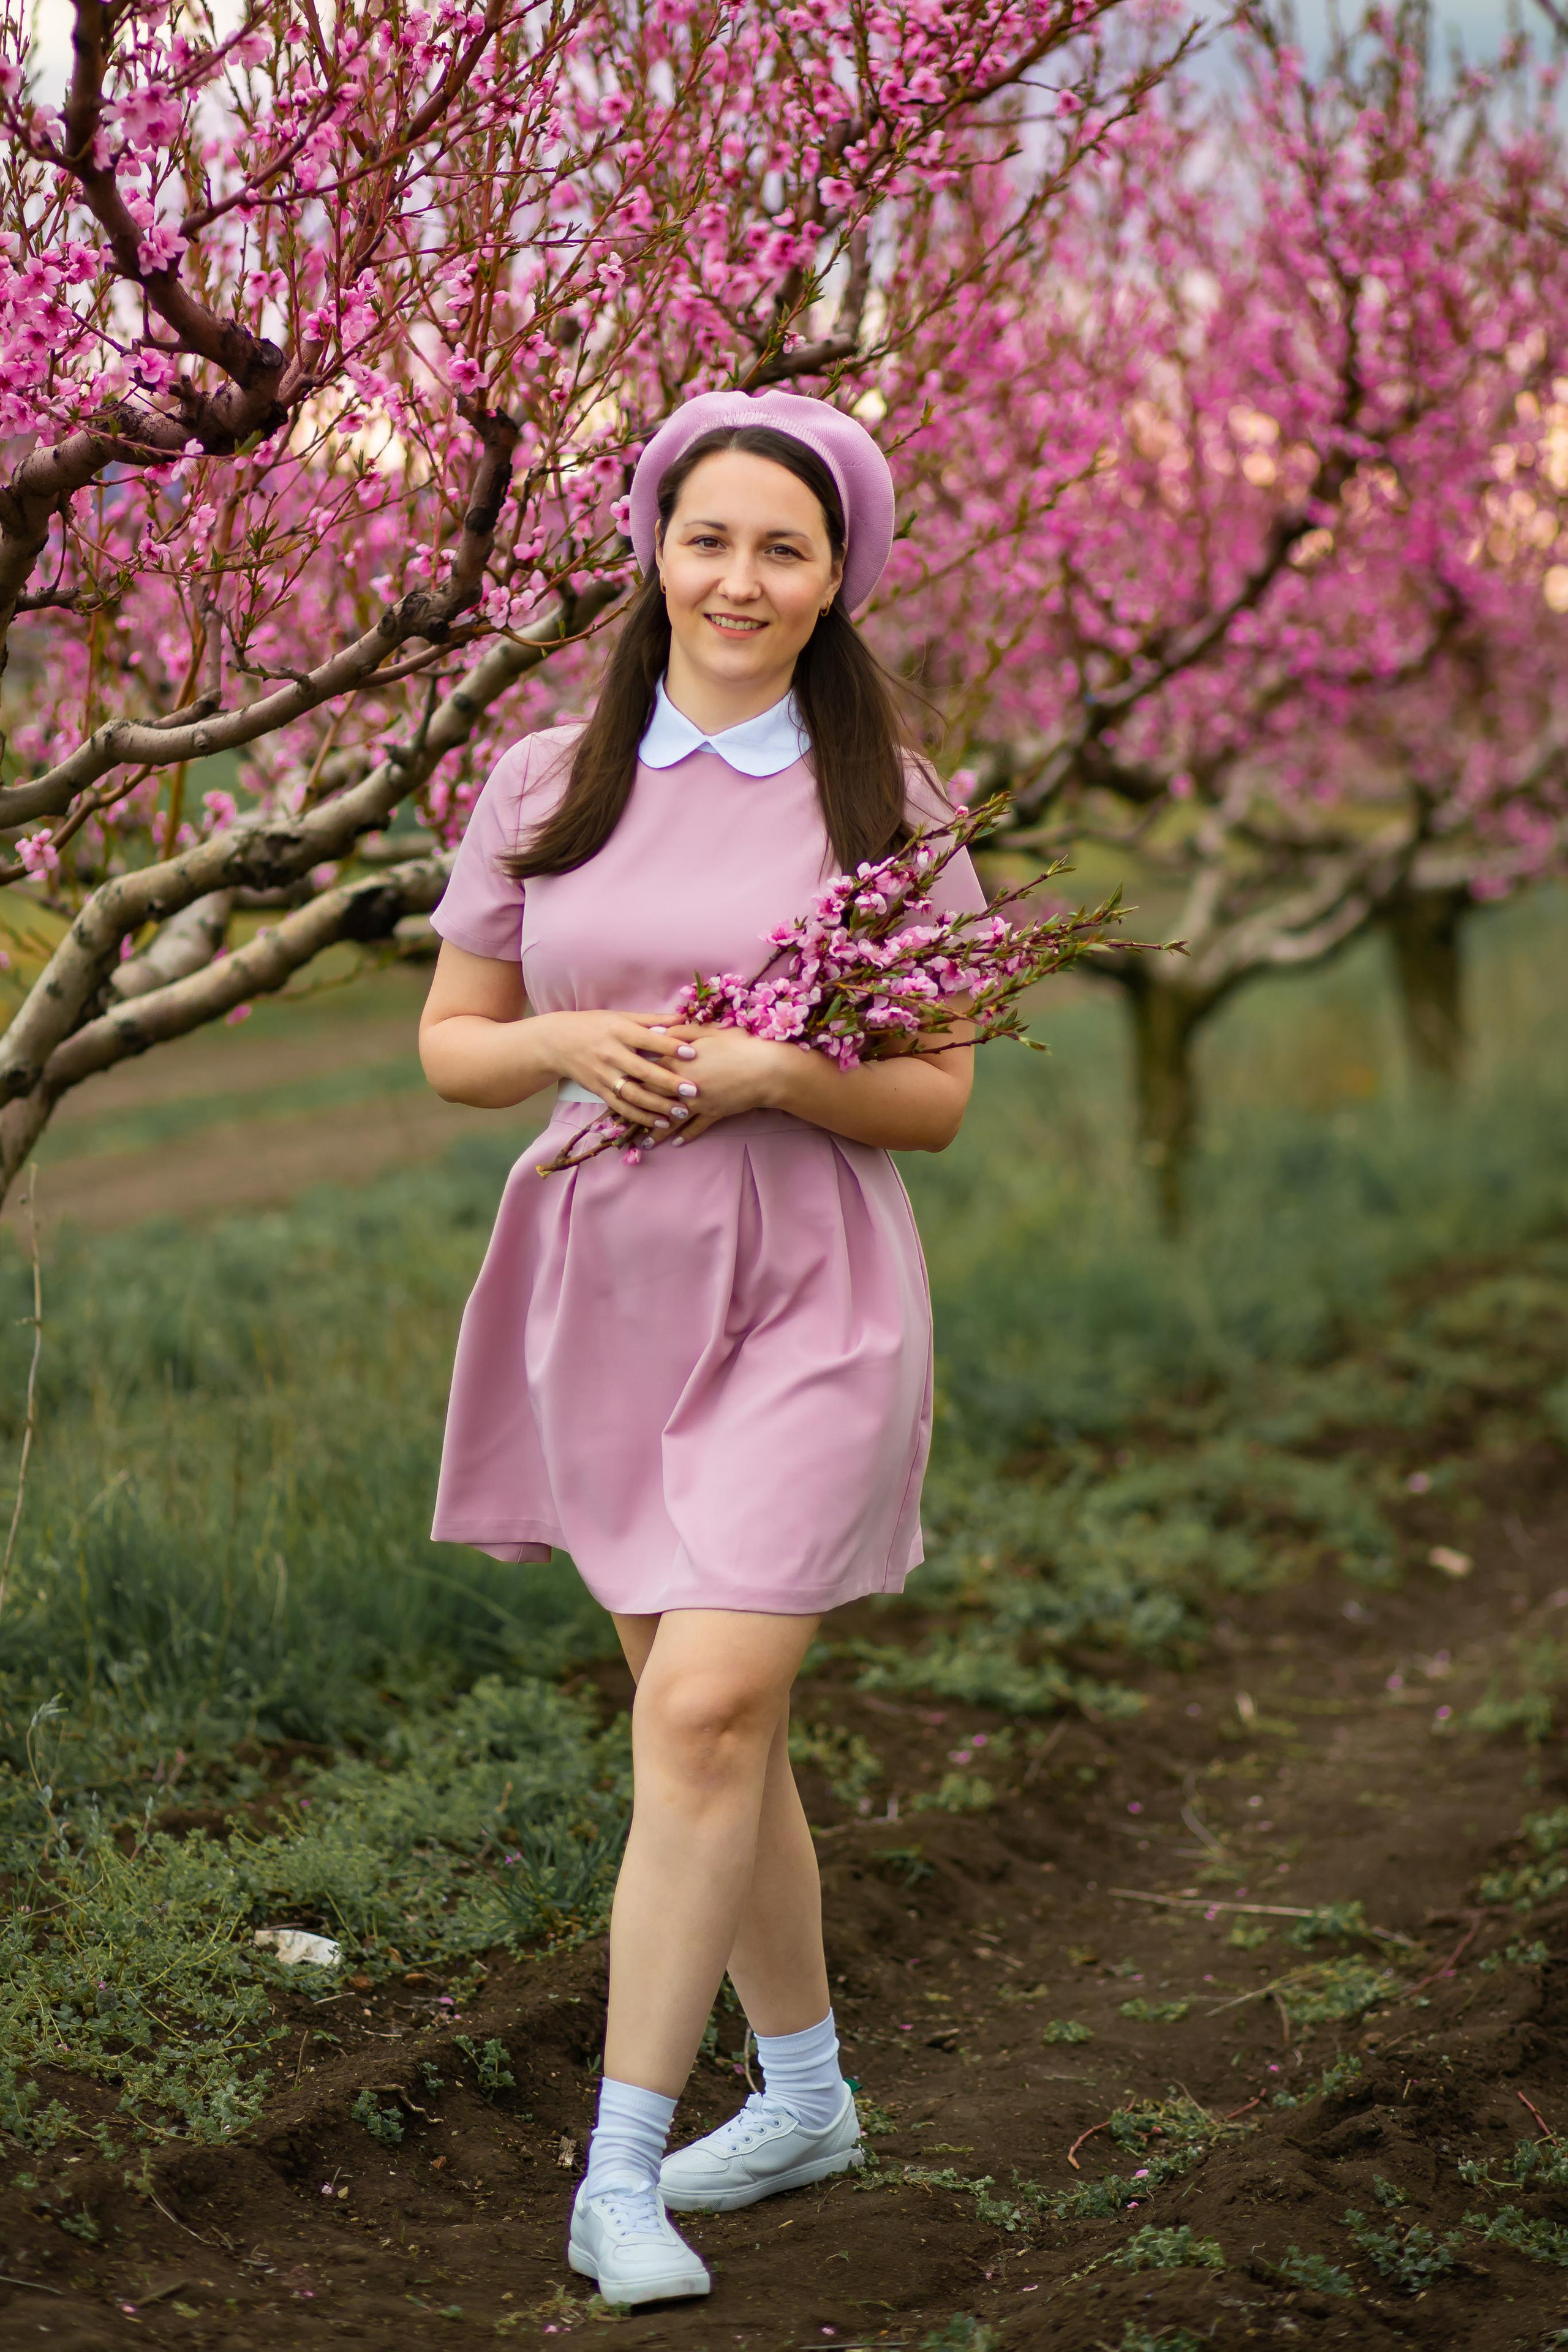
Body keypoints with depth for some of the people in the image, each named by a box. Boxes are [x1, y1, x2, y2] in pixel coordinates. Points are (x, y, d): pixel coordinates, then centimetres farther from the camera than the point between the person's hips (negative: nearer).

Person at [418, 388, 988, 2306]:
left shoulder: (886, 802, 0)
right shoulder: (546, 787, 7)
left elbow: (940, 1101, 2)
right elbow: (449, 1045, 11)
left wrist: (775, 1073, -15)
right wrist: (571, 1042, -10)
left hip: (806, 1297, -3)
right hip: (603, 1283, 4)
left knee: (707, 1709, -15)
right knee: (711, 1724, 13)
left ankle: (621, 2168, -8)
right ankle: (805, 2091, 31)